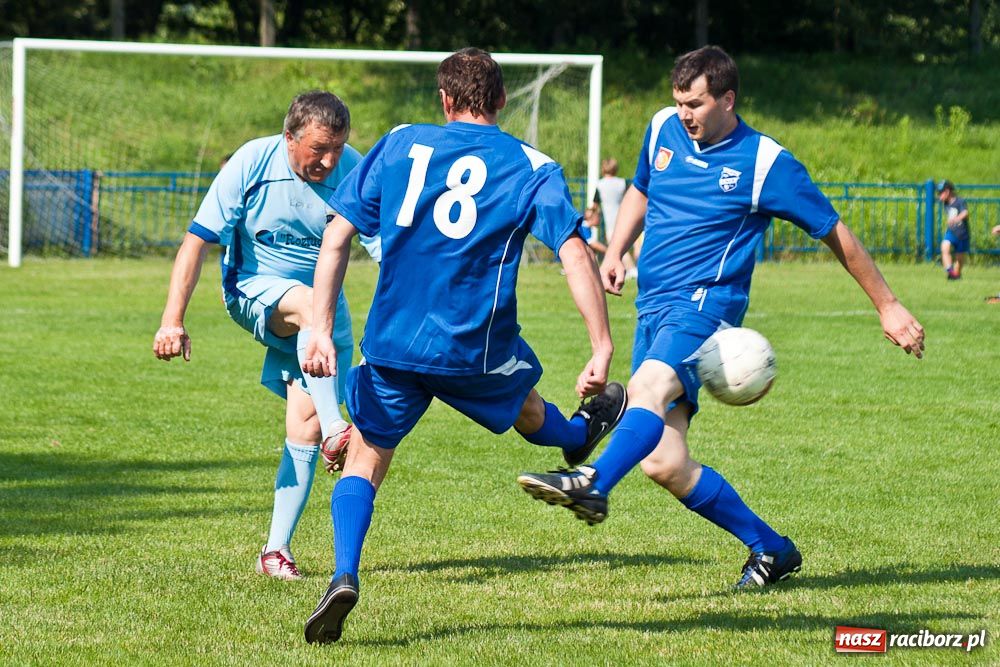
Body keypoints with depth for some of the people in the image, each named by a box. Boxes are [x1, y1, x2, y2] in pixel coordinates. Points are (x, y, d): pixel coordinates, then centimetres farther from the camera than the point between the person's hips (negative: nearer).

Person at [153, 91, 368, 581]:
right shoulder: (252, 164, -17)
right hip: (254, 292, -2)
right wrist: (172, 320, -21)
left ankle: (277, 549, -3)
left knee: (305, 420, -10)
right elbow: (198, 240, -15)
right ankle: (335, 432, -46)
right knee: (310, 304, -36)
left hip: (322, 308, 2)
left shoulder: (354, 172, -12)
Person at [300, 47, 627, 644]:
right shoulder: (532, 167, 1)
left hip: (392, 344, 0)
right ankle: (580, 436, 63)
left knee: (365, 460, 12)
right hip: (478, 350, 0)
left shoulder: (399, 145, 6)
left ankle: (345, 575, -10)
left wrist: (322, 330, 2)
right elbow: (576, 256, -11)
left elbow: (337, 239, 2)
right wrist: (602, 351, -11)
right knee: (527, 409, 31)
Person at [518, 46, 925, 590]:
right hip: (652, 307, 6)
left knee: (651, 384, -37)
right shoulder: (663, 129, 10)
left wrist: (887, 306, 9)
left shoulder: (765, 163, -5)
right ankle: (770, 549, 15)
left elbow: (835, 234, 5)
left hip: (704, 301, -6)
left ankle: (592, 485, -60)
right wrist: (614, 253, 15)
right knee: (663, 464, 0)